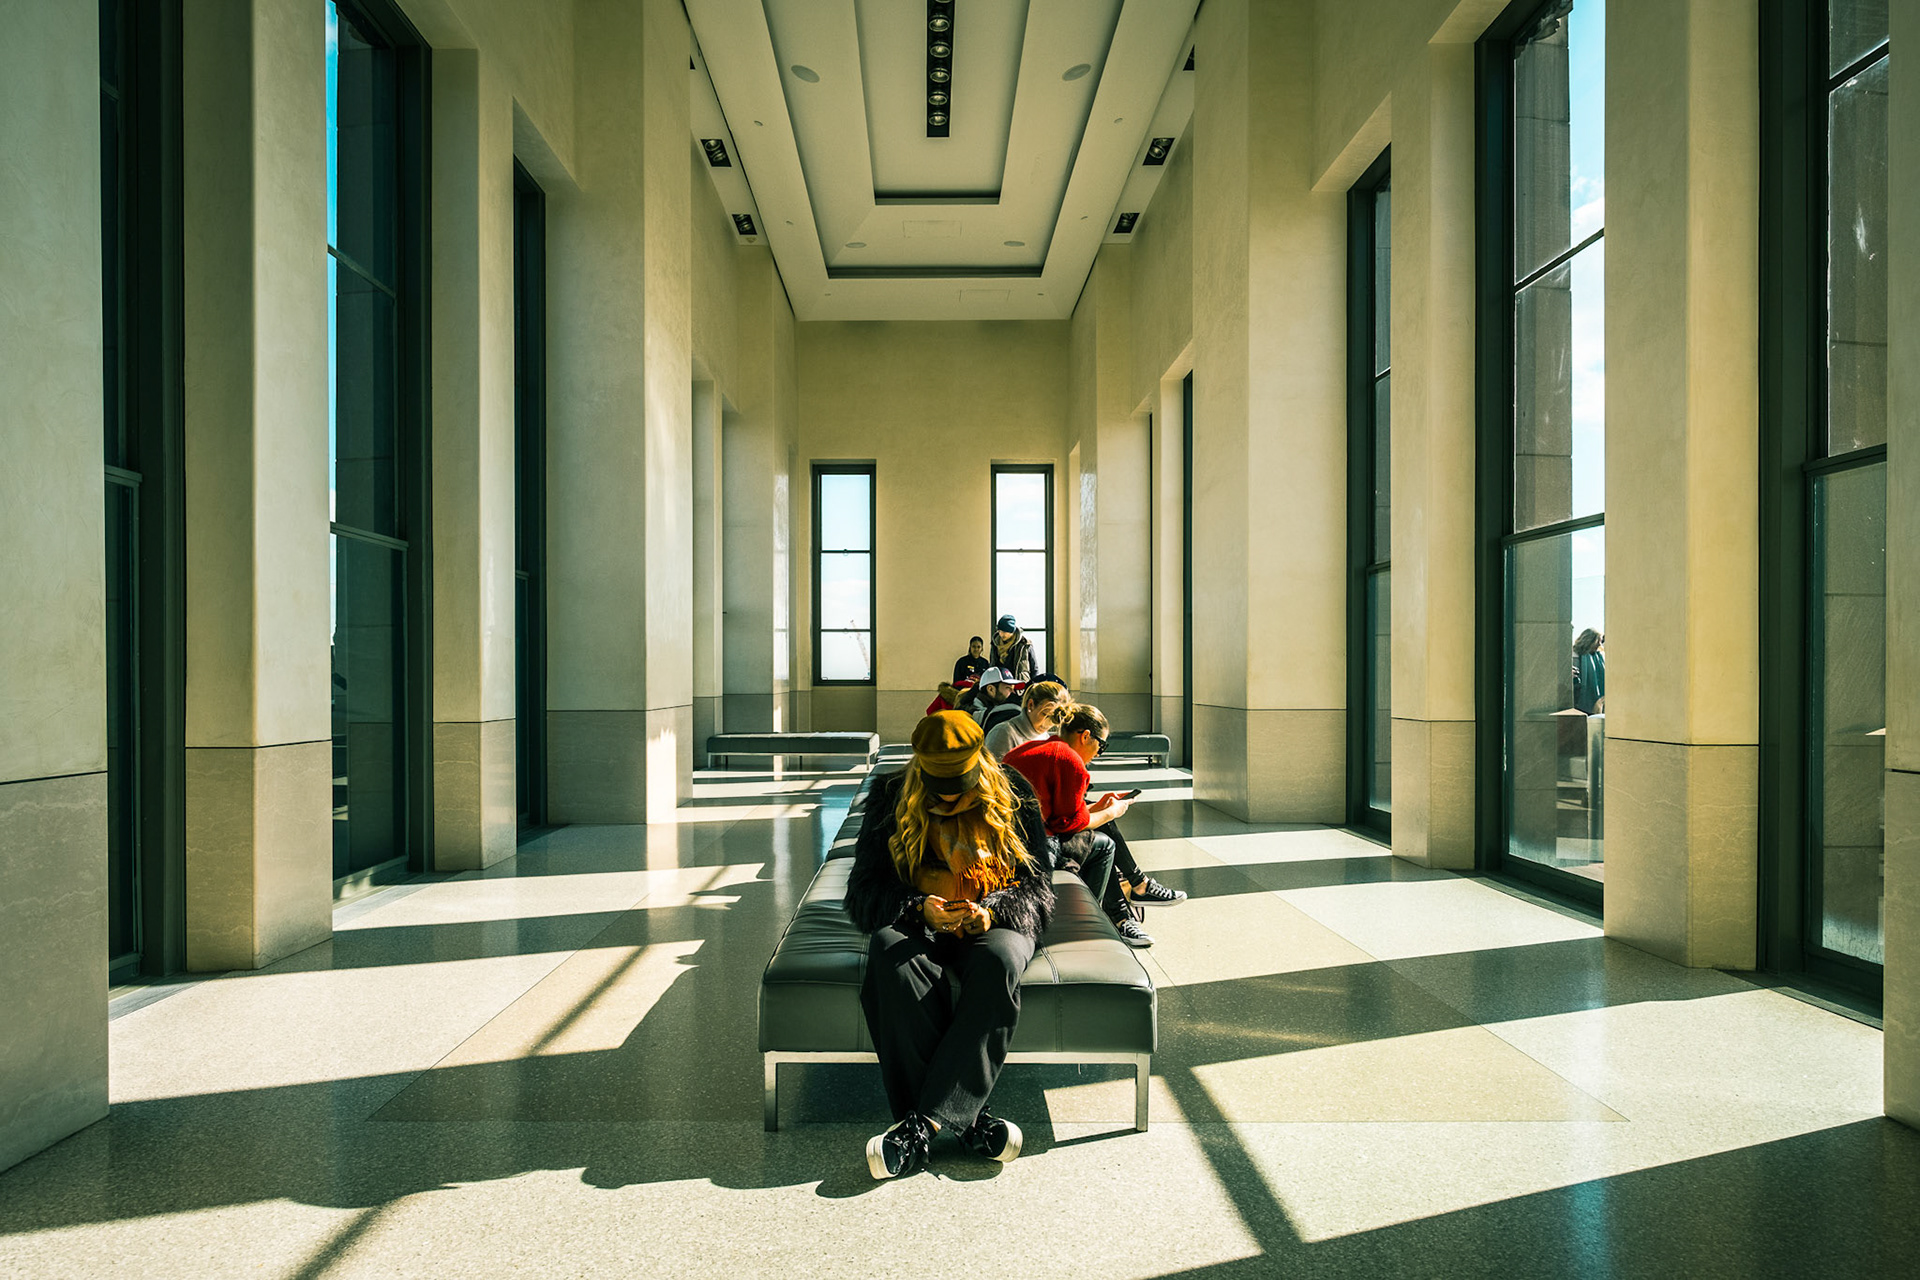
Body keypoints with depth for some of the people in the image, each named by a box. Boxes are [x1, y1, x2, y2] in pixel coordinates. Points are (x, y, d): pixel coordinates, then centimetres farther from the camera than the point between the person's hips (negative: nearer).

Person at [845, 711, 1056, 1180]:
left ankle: (925, 1122, -37)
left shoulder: (1014, 797, 2)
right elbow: (864, 893, -2)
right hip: (917, 924, 1)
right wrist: (920, 910, -22)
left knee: (998, 962, -37)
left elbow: (1038, 887, 2)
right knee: (891, 956, -36)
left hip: (993, 923, 0)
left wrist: (991, 911, -19)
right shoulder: (890, 798, 1)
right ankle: (964, 1116, -33)